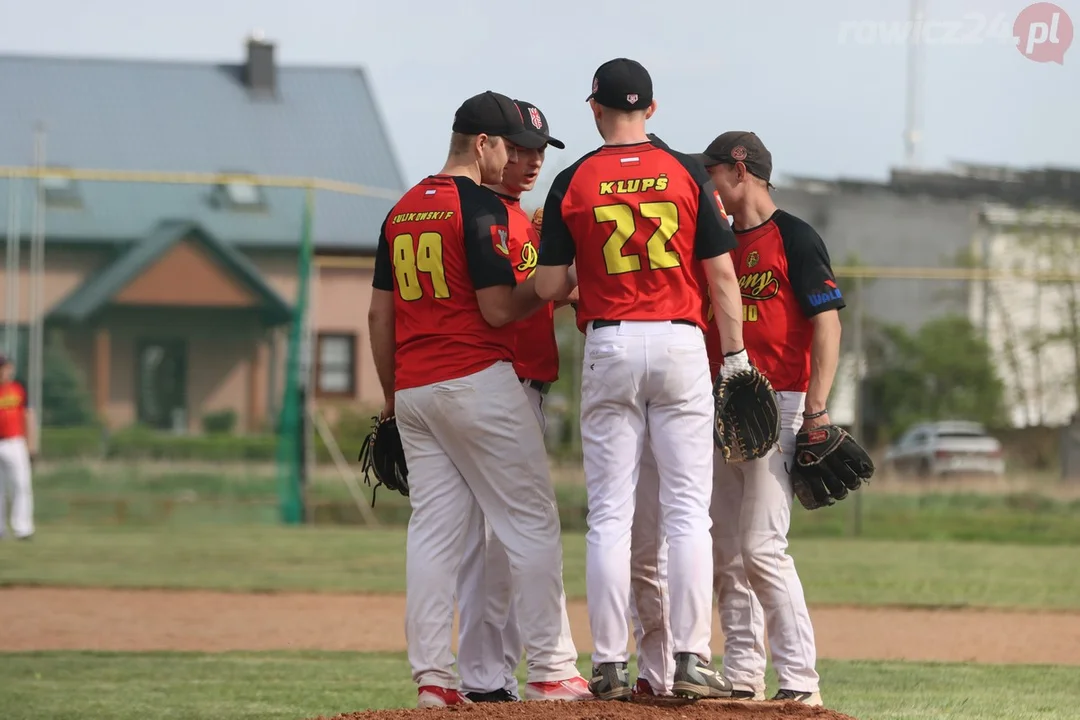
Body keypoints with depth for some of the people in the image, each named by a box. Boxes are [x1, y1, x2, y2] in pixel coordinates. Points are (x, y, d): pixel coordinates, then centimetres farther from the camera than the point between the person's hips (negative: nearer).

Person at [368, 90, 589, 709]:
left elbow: (380, 314, 15)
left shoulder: (401, 212, 14)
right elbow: (498, 310, -14)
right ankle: (551, 667, -2)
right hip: (478, 383, -7)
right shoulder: (481, 206, -9)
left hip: (413, 391, 7)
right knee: (532, 523, 0)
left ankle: (432, 679, 0)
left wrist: (392, 397, 21)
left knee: (432, 531, 5)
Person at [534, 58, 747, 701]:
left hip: (608, 346, 0)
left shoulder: (573, 183, 0)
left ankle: (611, 666, 0)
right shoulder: (687, 173, 1)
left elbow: (549, 287, 0)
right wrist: (736, 356, 4)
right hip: (680, 342, 0)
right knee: (687, 510, 1)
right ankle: (692, 660, -5)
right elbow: (722, 273, -1)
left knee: (609, 514, 3)